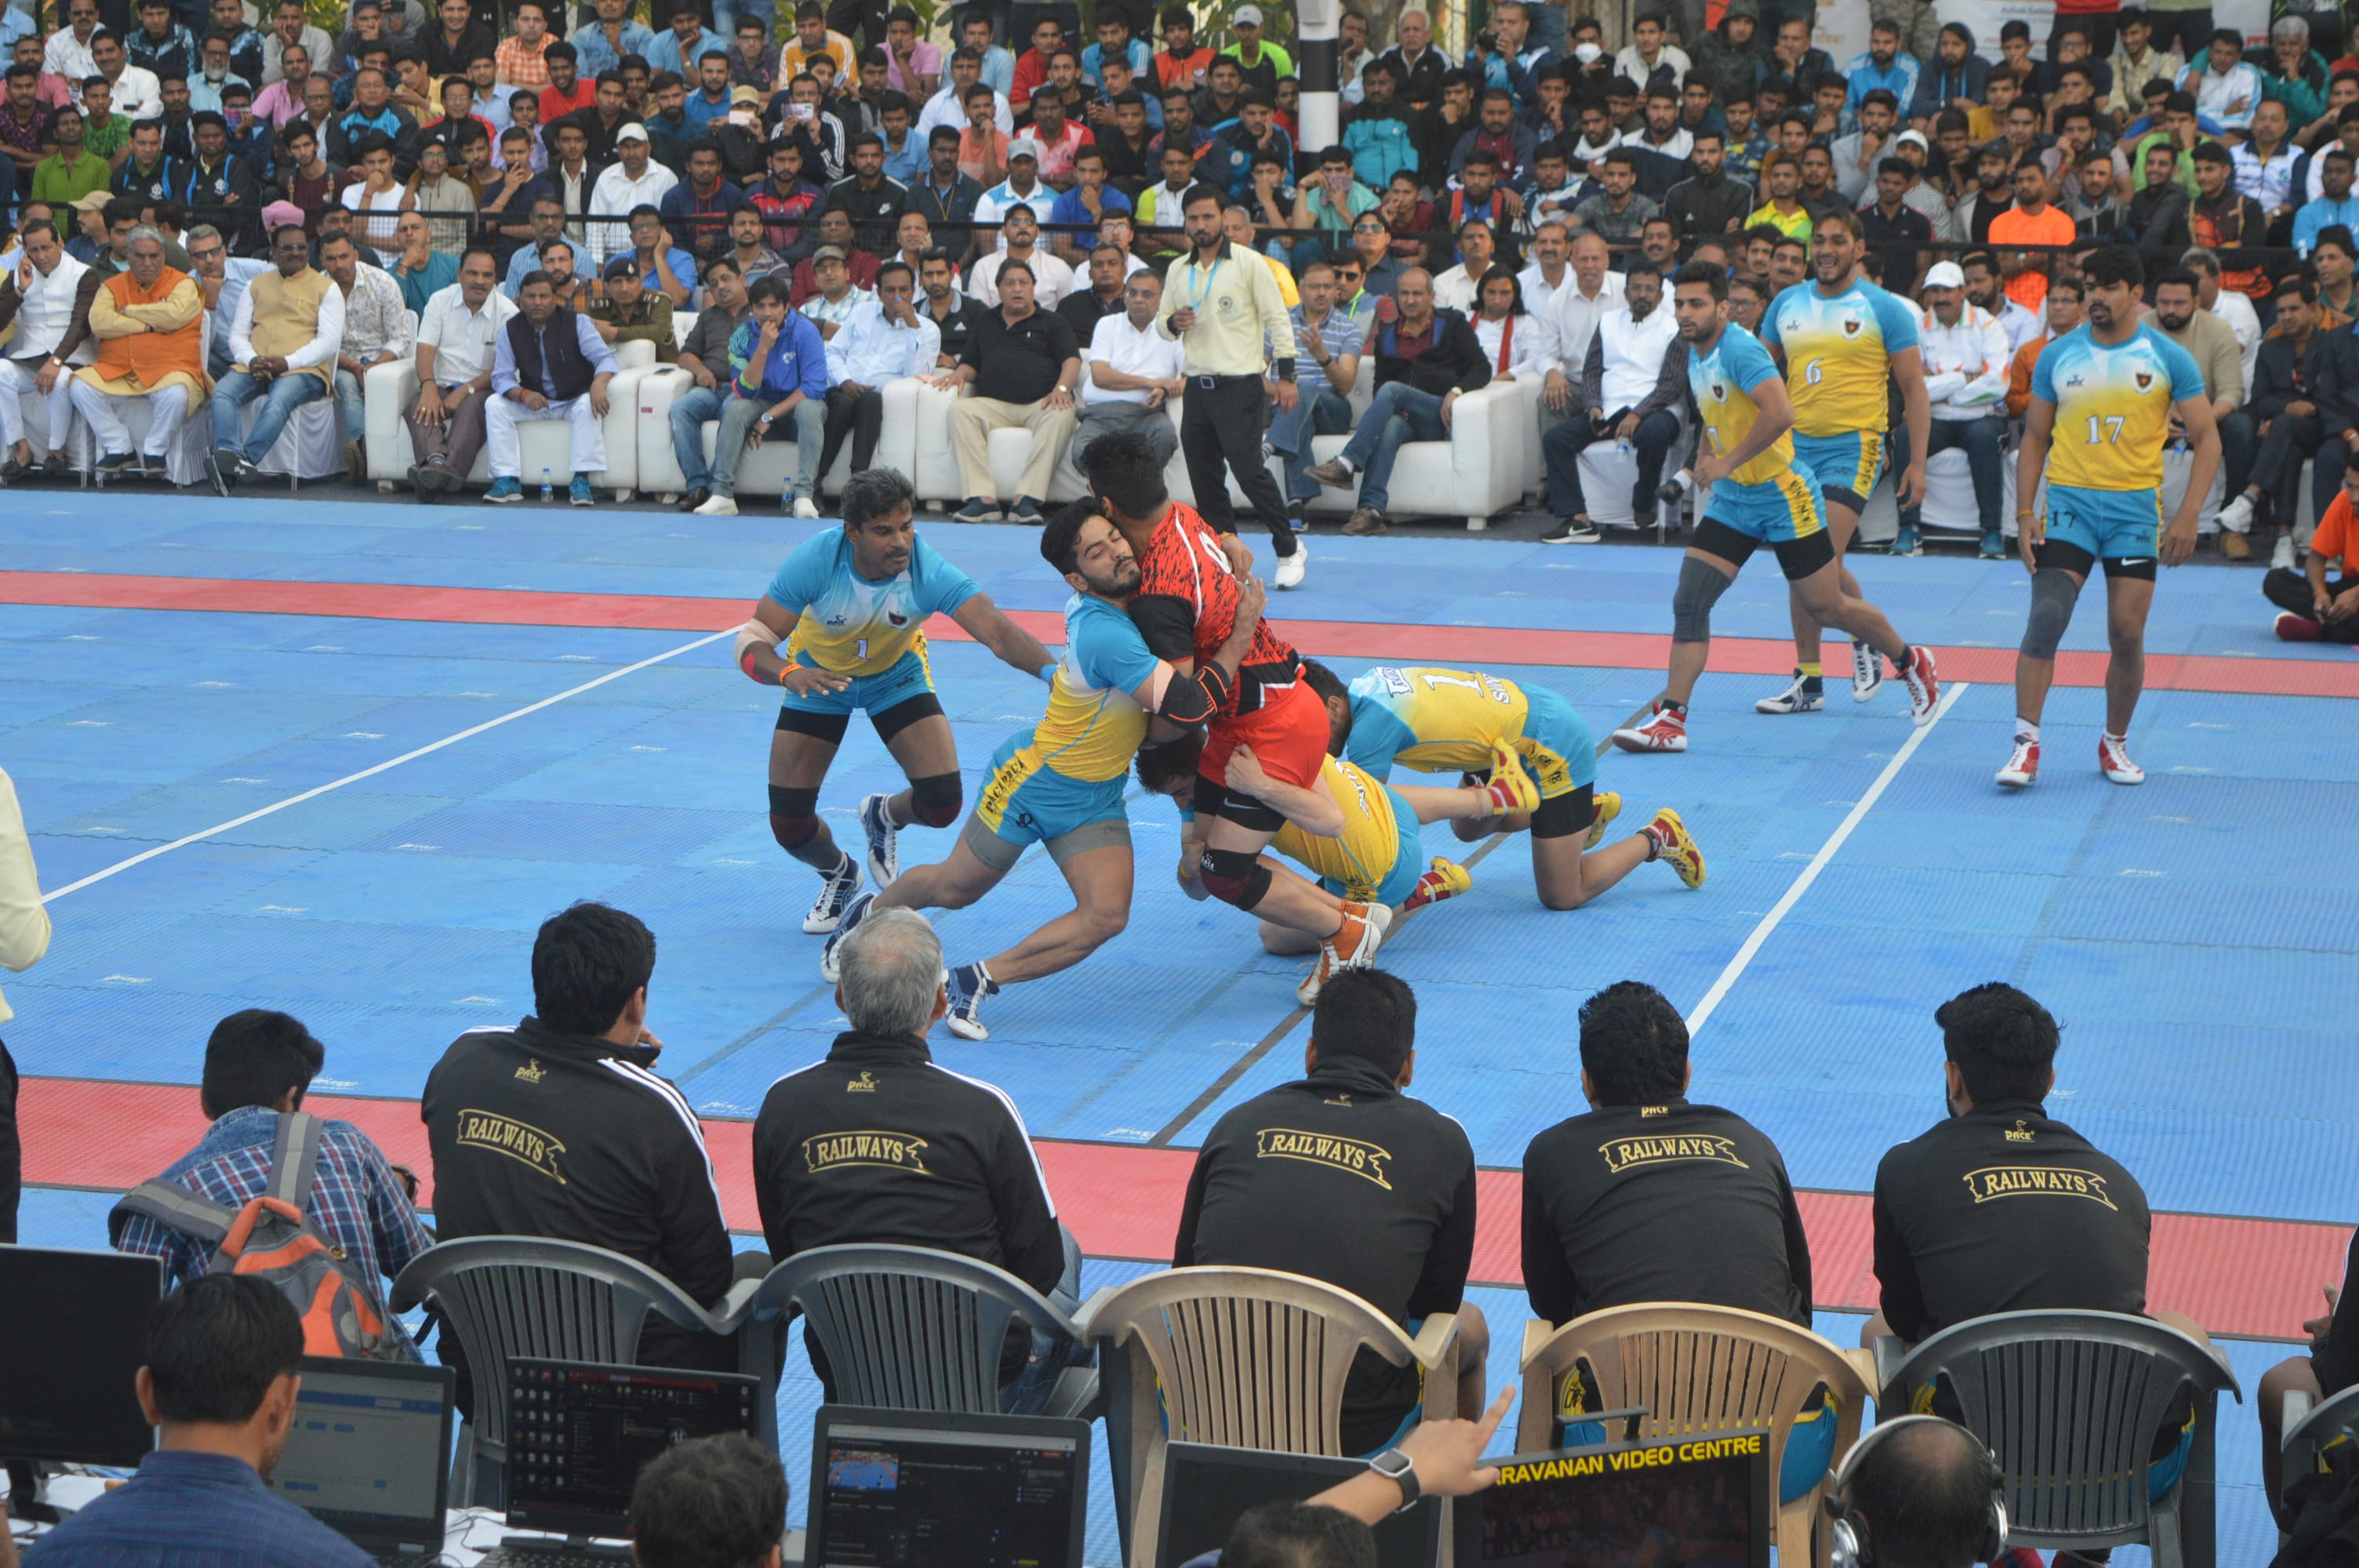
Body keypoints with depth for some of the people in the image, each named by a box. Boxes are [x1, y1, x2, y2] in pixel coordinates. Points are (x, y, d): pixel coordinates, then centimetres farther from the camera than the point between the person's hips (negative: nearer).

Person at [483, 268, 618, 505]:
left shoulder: (576, 321, -8)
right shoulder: (510, 330, -2)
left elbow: (604, 357, -15)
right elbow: (501, 377, -6)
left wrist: (598, 384, -39)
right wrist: (523, 394, -29)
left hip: (574, 399, -2)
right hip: (534, 402, 3)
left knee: (589, 406, -34)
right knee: (494, 405, -19)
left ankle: (581, 480, -32)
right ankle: (508, 481, -20)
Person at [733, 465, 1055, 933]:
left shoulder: (927, 571, -35)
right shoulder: (816, 559, -34)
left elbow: (998, 631, -46)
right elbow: (752, 640, -32)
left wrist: (1053, 671, -64)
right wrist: (789, 673, -54)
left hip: (897, 676, 0)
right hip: (817, 676, 0)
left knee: (941, 805, -14)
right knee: (789, 824, -7)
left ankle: (883, 816, 25)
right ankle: (839, 875, 30)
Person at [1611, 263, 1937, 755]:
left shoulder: (1740, 350, -21)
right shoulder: (1695, 353, 7)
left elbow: (1781, 413, -34)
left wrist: (1727, 463, -26)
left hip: (1783, 494, -8)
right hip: (1733, 498, 8)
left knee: (1827, 610, 3)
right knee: (1689, 601, -6)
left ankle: (1911, 663, 28)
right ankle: (1671, 718, -7)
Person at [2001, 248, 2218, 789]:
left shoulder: (2168, 358, -1)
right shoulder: (2057, 357, 5)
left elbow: (2207, 439, 0)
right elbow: (2034, 439, 11)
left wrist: (2188, 517, -10)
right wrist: (2025, 513, 0)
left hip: (2136, 506, -1)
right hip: (2068, 500, 1)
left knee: (2127, 634, -1)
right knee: (2045, 617, -13)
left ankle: (2115, 744, 18)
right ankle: (2026, 744, -11)